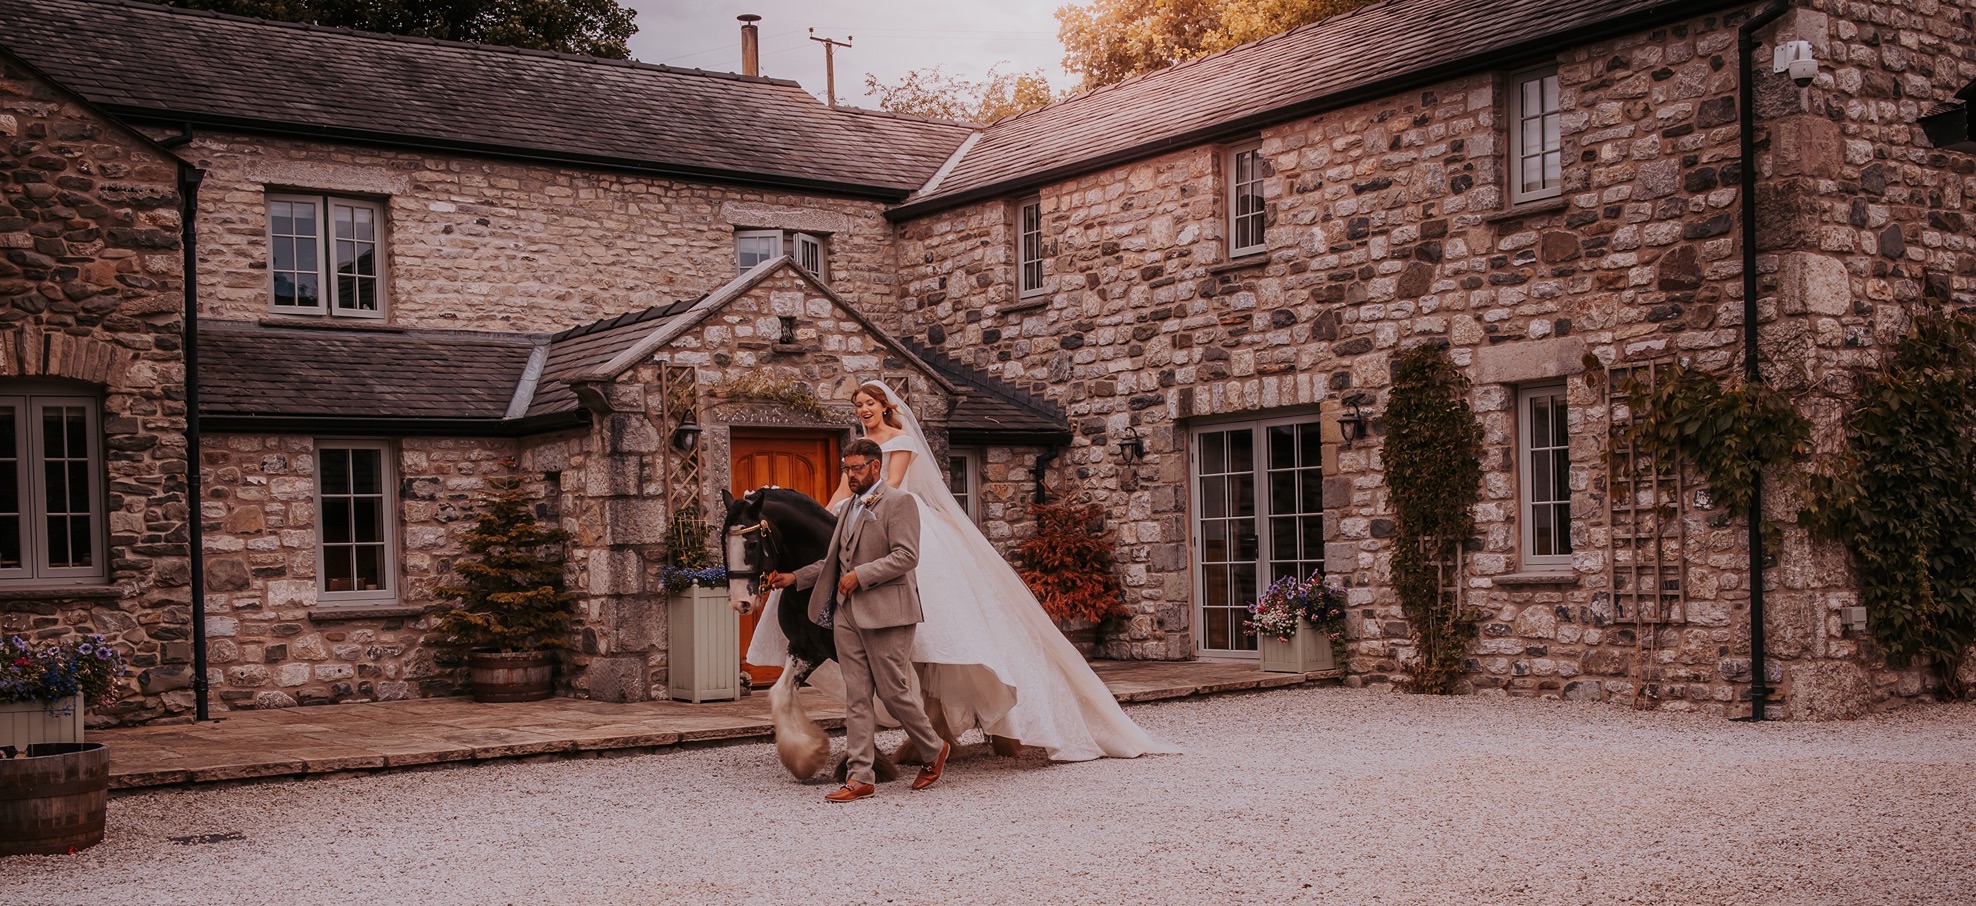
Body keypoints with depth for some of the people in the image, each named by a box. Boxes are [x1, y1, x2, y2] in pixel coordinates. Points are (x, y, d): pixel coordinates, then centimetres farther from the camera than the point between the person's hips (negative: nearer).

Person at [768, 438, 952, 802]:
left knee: (892, 692, -2)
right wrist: (795, 578, 17)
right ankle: (859, 777, 5)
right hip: (847, 614, 7)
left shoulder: (899, 503, -5)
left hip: (885, 612, -7)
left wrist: (860, 575, -18)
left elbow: (906, 556, -16)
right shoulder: (847, 510, 19)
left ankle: (936, 749, 21)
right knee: (856, 697, 4)